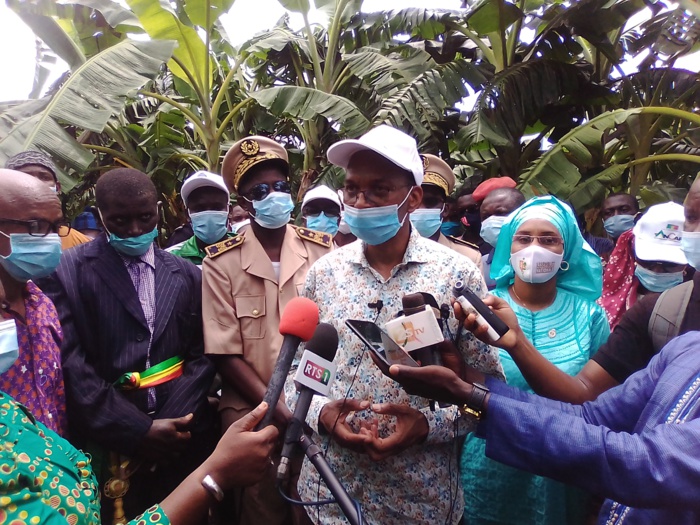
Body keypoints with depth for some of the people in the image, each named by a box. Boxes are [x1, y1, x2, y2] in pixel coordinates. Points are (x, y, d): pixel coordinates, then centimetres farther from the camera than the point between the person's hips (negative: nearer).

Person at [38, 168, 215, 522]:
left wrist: (168, 425, -8)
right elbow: (71, 367, -11)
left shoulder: (186, 275, 5)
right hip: (107, 447, -3)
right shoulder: (65, 272, -5)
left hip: (181, 442, 3)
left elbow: (202, 357, 2)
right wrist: (137, 430, -13)